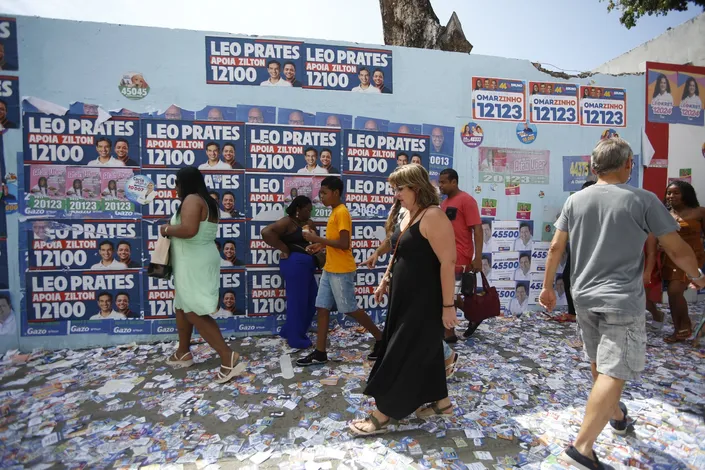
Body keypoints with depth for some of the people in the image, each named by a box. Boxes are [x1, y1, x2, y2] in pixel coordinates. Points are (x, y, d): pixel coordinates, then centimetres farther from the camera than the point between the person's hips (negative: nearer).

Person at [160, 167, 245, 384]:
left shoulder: (192, 200, -16)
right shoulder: (207, 202, 13)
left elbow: (189, 230, -31)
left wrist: (167, 229, -13)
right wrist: (172, 230, 14)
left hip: (194, 264, -10)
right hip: (199, 261, 10)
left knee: (195, 313, -7)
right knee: (182, 306, 22)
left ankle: (227, 356, -9)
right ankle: (183, 352, 35)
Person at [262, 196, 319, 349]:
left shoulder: (309, 223, 16)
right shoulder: (287, 221, -8)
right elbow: (266, 232, -21)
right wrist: (285, 249, -15)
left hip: (306, 265, 9)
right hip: (295, 264, -9)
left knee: (311, 300, 14)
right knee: (297, 301, 1)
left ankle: (289, 332, 29)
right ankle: (296, 340, 16)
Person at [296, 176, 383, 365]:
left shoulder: (342, 212, -16)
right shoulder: (334, 212, 14)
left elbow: (344, 244, -22)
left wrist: (318, 239, -19)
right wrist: (320, 246, 9)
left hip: (341, 271, -10)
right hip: (329, 270, 10)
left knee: (350, 309, 2)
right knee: (322, 308, 8)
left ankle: (381, 338, 21)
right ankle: (320, 353, 16)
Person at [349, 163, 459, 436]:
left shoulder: (433, 216, -20)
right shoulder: (407, 215, 9)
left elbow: (448, 262, -23)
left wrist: (448, 305, -22)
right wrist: (385, 281, 18)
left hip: (425, 300, -9)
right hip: (404, 297, 9)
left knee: (404, 354, 1)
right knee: (424, 350, 19)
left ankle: (382, 416, 14)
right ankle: (441, 402, 37)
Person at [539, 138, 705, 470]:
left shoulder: (576, 200, 2)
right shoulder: (643, 199, -8)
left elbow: (555, 248, 3)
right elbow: (678, 250, -1)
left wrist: (547, 287, 13)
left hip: (584, 296, 5)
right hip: (621, 300, -5)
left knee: (600, 365, 22)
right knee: (613, 374, -2)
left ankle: (616, 414, 46)